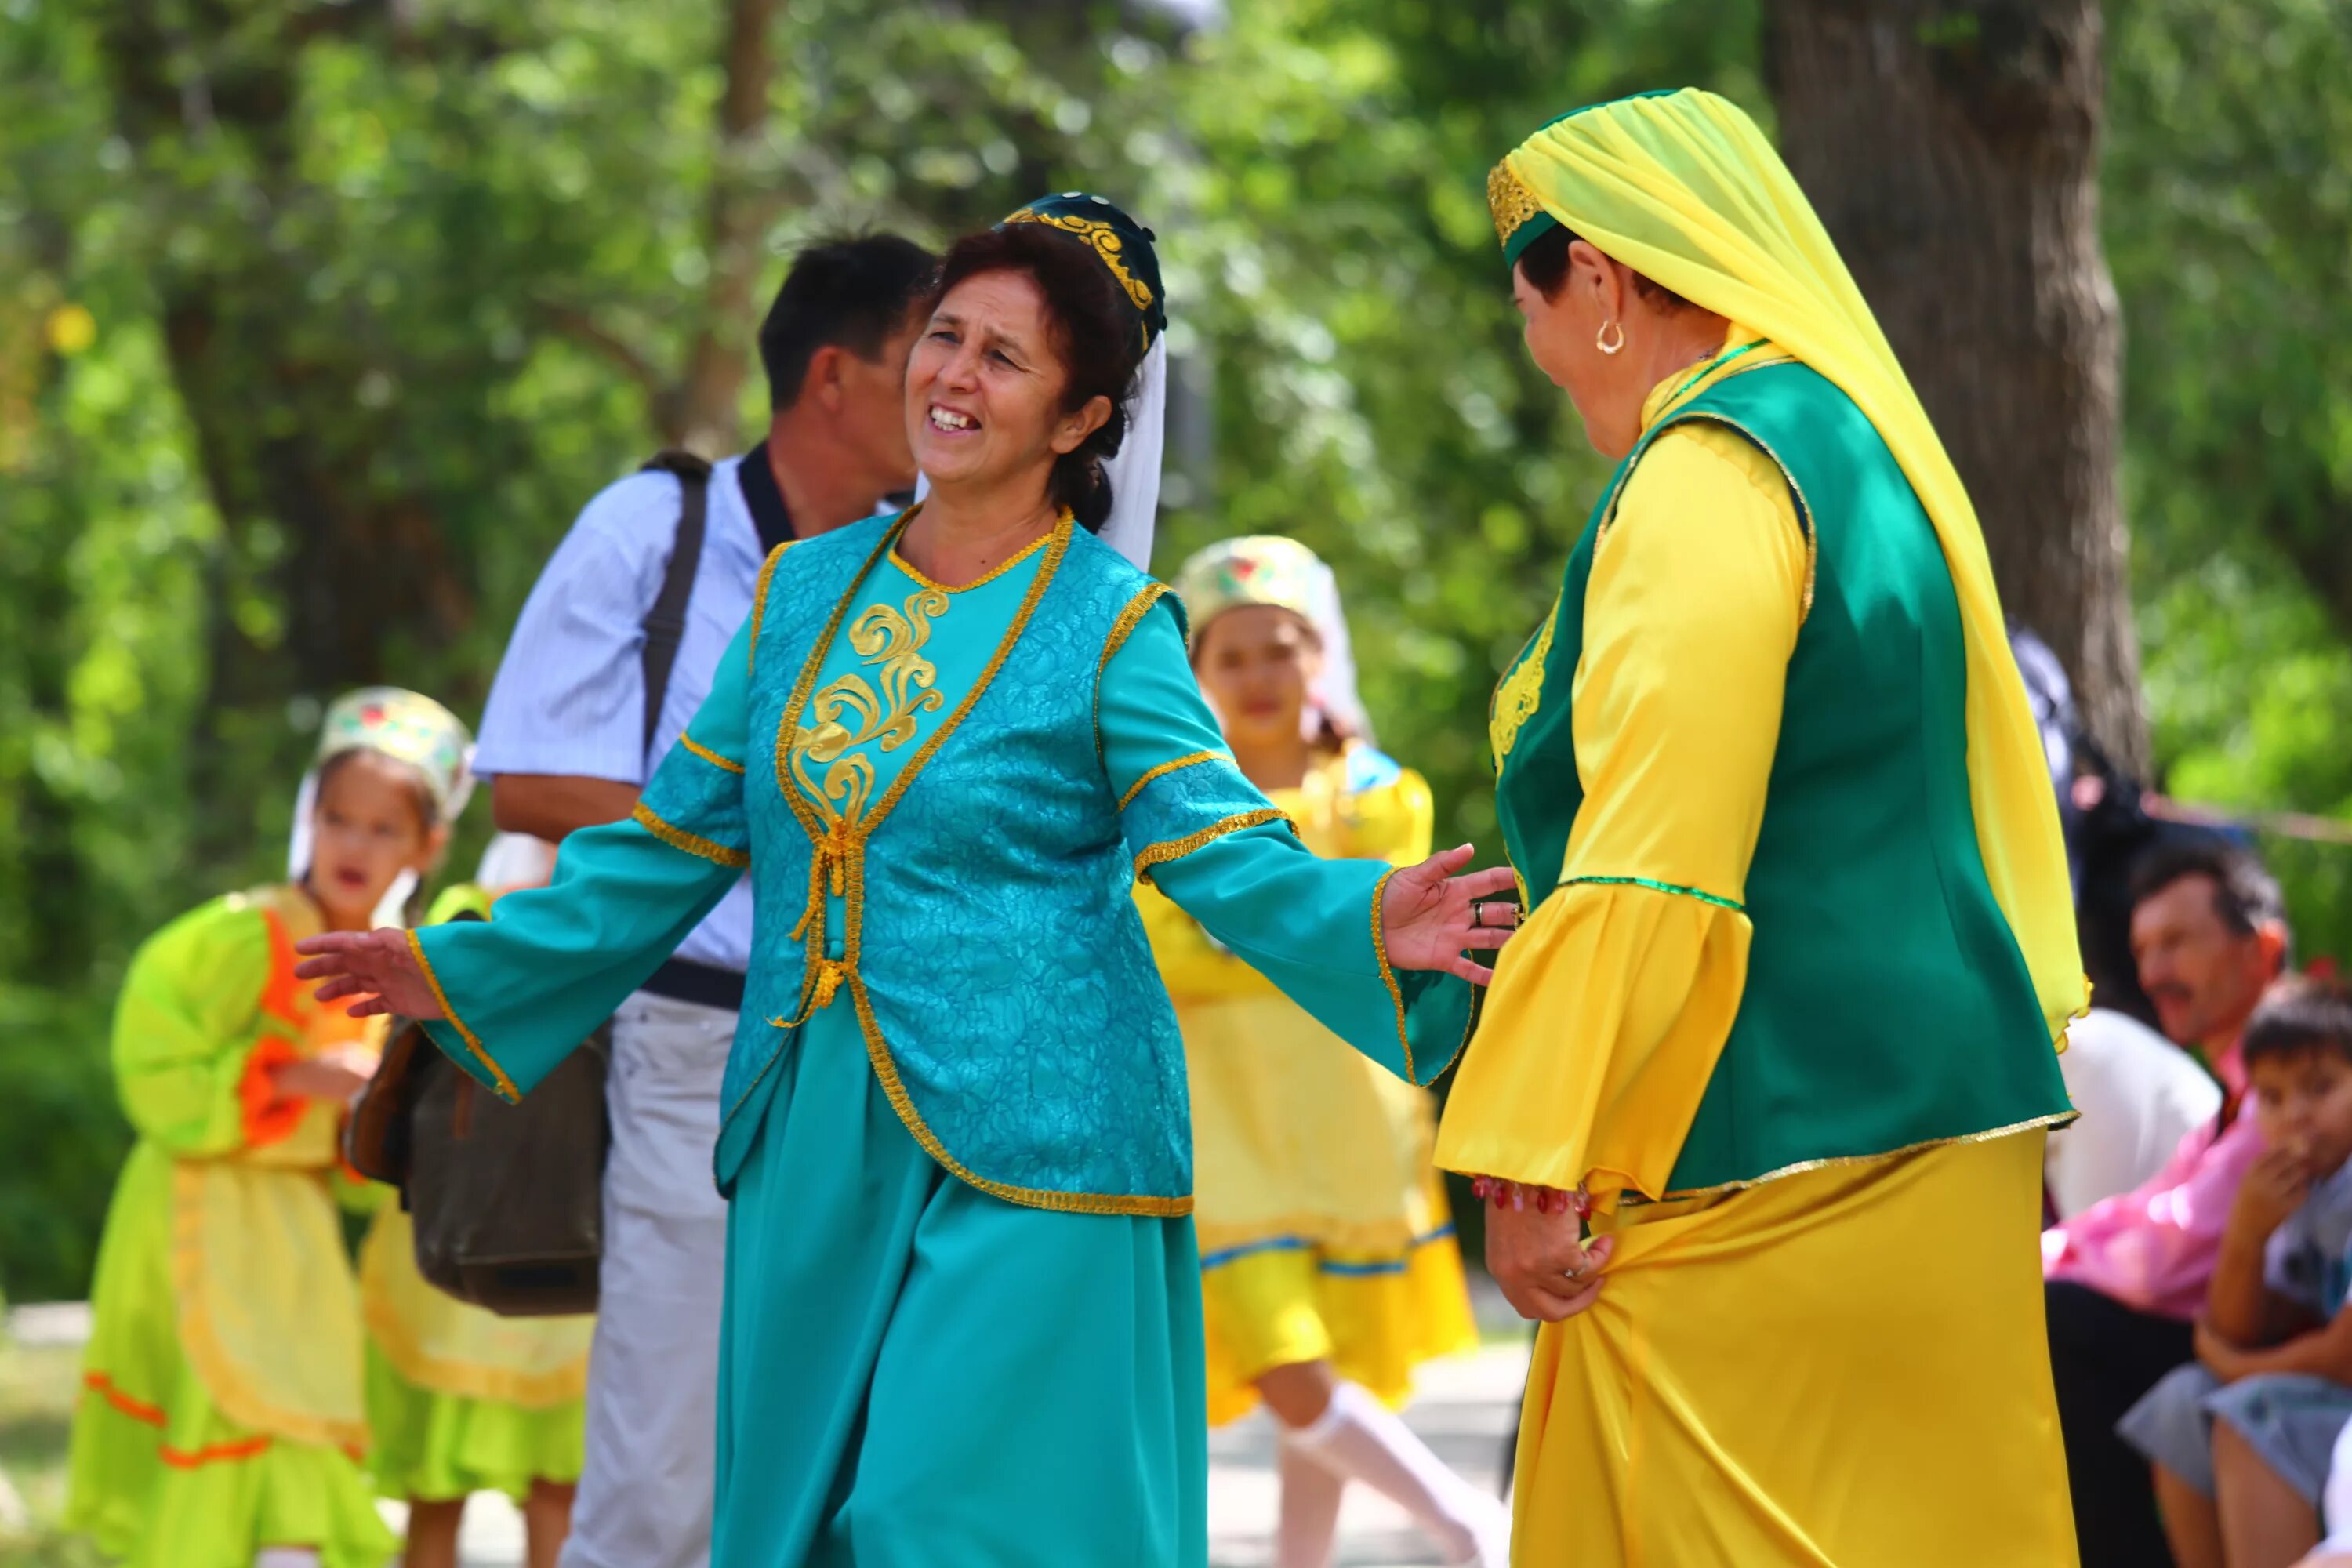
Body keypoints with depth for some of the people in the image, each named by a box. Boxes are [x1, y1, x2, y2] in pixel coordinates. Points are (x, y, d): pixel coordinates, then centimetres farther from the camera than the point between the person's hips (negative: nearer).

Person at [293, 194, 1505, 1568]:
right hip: (814, 1148, 6)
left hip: (1023, 1157, -6)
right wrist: (463, 971, 19)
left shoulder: (1108, 628, -3)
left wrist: (1364, 928, -32)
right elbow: (681, 840, 17)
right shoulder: (807, 593, 11)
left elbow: (1227, 857, -12)